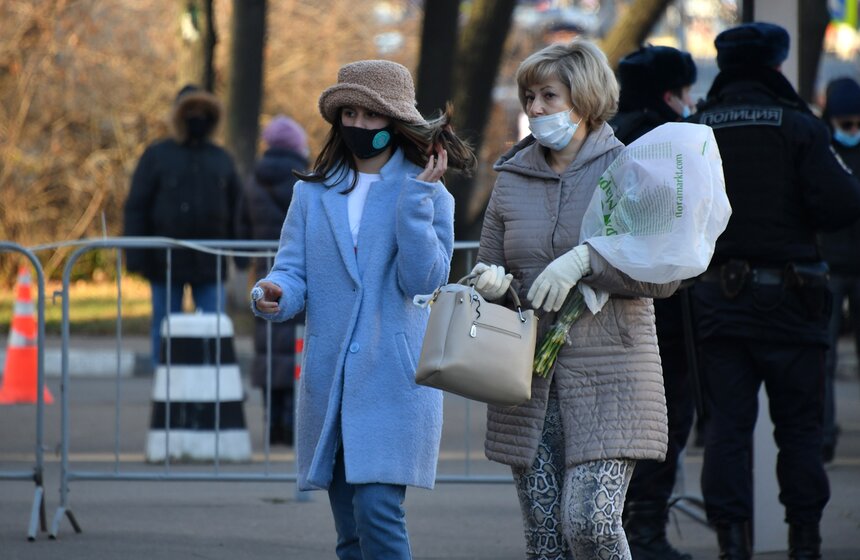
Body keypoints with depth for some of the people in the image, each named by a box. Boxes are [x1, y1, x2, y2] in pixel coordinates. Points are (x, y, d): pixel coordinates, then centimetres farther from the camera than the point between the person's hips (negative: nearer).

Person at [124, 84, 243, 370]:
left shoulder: (221, 159, 13)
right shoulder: (156, 156, 3)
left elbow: (236, 207, 17)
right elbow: (136, 207, -1)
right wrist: (136, 258, -9)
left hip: (210, 263, 2)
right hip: (166, 262, -2)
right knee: (165, 331, 3)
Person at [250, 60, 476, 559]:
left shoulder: (430, 195, 4)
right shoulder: (313, 194, 12)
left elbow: (423, 280, -8)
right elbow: (293, 271, 4)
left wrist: (417, 199, -14)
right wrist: (274, 296, -18)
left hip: (394, 382, -4)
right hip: (329, 382, 4)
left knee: (377, 512, -17)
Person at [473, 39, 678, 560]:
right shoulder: (513, 179, 11)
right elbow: (488, 271, 18)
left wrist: (586, 260, -19)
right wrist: (491, 284, -6)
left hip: (609, 377, -4)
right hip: (527, 378, 4)